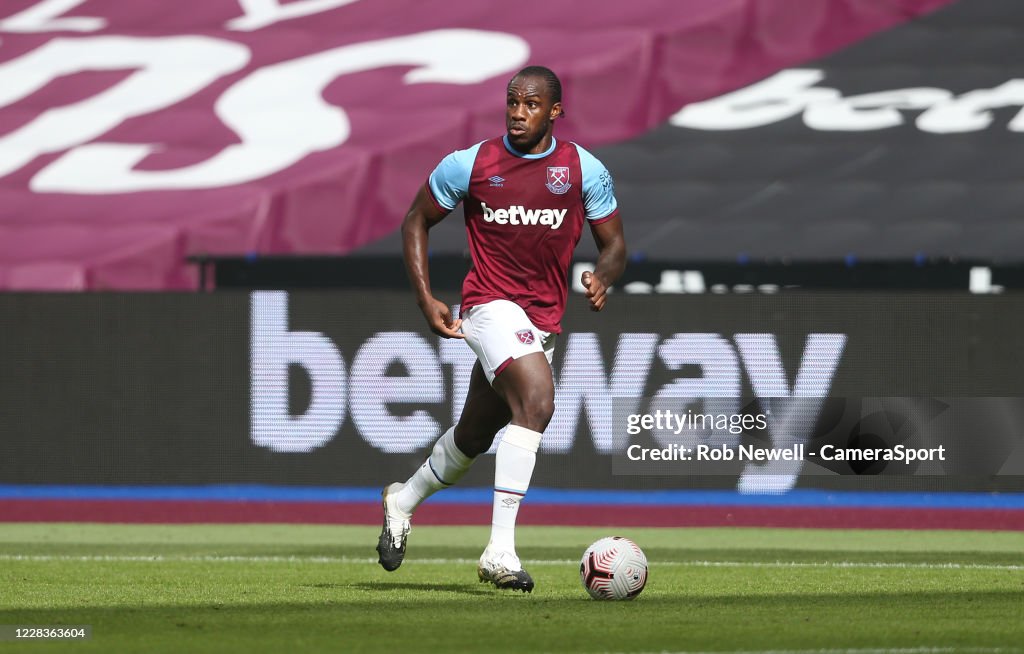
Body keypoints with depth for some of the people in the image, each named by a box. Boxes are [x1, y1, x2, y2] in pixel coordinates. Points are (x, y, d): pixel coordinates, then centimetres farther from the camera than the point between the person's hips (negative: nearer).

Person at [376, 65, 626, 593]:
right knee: (537, 400, -29)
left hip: (544, 321, 5)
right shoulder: (469, 165, -3)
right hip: (491, 306, -5)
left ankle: (403, 501, 47)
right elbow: (417, 222, 9)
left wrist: (603, 278, -15)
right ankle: (500, 550, -32)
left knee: (474, 436, 17)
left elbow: (614, 244, 8)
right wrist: (425, 300, -1)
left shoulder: (584, 170, 1)